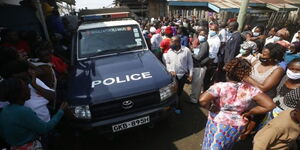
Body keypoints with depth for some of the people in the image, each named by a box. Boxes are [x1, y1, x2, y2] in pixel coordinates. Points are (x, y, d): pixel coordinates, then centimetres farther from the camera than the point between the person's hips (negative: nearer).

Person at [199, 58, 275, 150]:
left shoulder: (220, 86, -26)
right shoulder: (250, 89, -13)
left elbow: (202, 100, -38)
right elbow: (270, 105, -13)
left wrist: (211, 108, -17)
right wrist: (248, 112, -5)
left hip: (218, 124, -4)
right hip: (238, 127, 4)